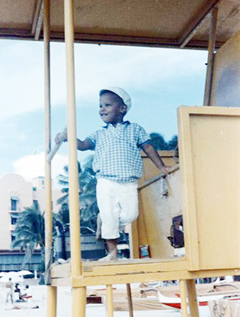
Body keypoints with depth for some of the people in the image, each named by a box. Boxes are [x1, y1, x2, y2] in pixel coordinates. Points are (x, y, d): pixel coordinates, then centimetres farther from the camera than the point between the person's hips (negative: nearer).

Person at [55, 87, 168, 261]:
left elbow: (148, 148, 10)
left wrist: (162, 167, 8)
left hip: (129, 183, 0)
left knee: (130, 215, -8)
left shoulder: (135, 129, 11)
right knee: (109, 217, -3)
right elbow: (83, 145, -1)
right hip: (106, 183, 0)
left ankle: (103, 220, 20)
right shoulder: (99, 134, 13)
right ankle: (112, 251, 13)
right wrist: (68, 137, -18)